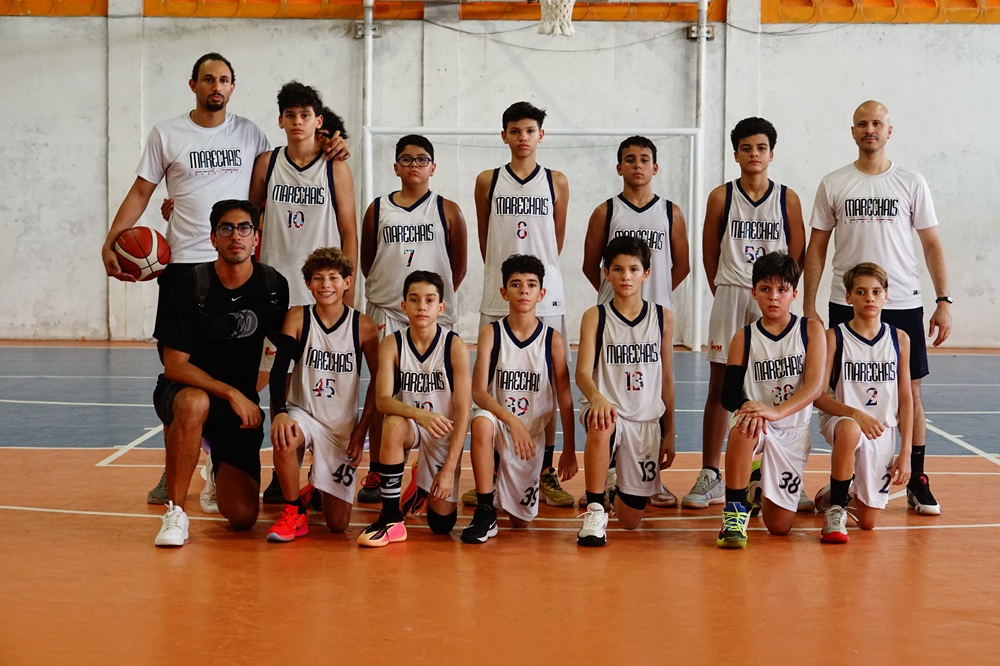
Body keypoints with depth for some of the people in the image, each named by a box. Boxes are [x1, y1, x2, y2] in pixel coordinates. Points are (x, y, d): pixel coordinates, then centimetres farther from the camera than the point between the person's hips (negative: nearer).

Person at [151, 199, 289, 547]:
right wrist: (230, 392, -26)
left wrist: (249, 394, 5)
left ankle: (221, 472, 30)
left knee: (243, 516, -9)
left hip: (241, 401, 3)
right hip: (183, 390, -3)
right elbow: (174, 365, -17)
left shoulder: (273, 286, -6)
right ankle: (175, 512, -26)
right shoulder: (193, 285, -15)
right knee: (194, 403, -43)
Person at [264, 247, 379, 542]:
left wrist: (361, 430, -3)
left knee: (338, 523, -2)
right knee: (283, 440, -39)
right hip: (303, 414, -1)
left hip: (343, 426, 1)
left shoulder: (363, 326, -7)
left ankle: (318, 488, 36)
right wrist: (279, 413, -31)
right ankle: (295, 512, -12)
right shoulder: (297, 318, -6)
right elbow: (279, 370, -14)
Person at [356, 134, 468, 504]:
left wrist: (438, 296, 8)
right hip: (386, 312, 1)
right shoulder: (378, 209, 7)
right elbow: (366, 261, 14)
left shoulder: (448, 210, 4)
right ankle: (375, 474, 7)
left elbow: (459, 265, 8)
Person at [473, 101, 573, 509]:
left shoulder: (556, 182, 6)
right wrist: (504, 273, 11)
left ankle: (545, 474, 10)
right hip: (498, 294, 0)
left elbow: (556, 242, 13)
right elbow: (484, 241, 12)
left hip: (545, 295, 0)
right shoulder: (488, 181, 6)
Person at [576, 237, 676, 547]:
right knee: (601, 426, -42)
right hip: (608, 412, -2)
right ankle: (595, 511, -25)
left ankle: (614, 485, 40)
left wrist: (669, 435, 10)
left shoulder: (662, 317, 4)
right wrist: (597, 398, -35)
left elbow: (666, 379, 10)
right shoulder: (595, 317, -3)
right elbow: (582, 373, -13)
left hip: (647, 421, 2)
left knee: (631, 520, 3)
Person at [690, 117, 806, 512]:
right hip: (729, 298, 0)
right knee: (719, 387, 1)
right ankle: (710, 477, 7)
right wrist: (725, 295, 5)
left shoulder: (787, 199, 4)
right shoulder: (721, 197, 4)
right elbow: (710, 254, 8)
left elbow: (797, 256, 7)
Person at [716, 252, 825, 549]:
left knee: (779, 526, -2)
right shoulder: (744, 338, 0)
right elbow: (729, 395, -6)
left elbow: (814, 386, -14)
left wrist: (775, 412, -30)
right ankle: (735, 511, -23)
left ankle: (760, 487, 35)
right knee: (743, 428, -40)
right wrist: (749, 409, -30)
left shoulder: (811, 330, -2)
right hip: (757, 424, 0)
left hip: (793, 431, 0)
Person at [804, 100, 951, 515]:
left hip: (903, 305, 0)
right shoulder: (833, 185, 5)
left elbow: (932, 245, 5)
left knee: (909, 391, 2)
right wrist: (808, 306, 1)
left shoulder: (911, 184, 4)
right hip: (847, 305, 0)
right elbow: (817, 247, 6)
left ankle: (917, 481, 11)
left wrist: (943, 301, -3)